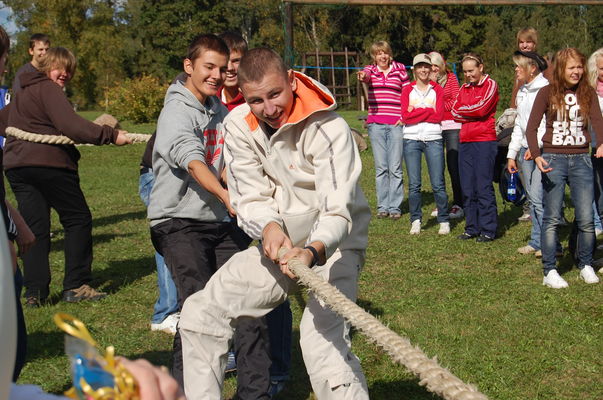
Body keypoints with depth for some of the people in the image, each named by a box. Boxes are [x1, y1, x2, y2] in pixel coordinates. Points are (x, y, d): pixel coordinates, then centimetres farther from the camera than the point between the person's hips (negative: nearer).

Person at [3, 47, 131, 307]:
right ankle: (76, 286, 5)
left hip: (16, 166, 8)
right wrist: (110, 135, -15)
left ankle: (35, 292, 0)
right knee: (78, 219, 5)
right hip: (48, 163, -8)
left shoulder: (23, 92, 24)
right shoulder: (47, 89, -5)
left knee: (34, 228, 7)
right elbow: (70, 125, -17)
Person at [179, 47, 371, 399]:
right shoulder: (239, 125, -6)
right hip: (280, 243, 6)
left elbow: (338, 212, -29)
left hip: (333, 243, -6)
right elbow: (250, 198, -3)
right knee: (200, 313, 6)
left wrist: (313, 251, -49)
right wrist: (269, 227, -26)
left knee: (323, 341, -29)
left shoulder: (329, 129, -22)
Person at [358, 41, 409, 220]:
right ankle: (382, 206, 11)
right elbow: (366, 75, -17)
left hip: (396, 124, -1)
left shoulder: (400, 70, 7)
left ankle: (395, 206, 7)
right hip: (376, 123, 1)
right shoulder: (371, 70, 8)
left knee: (395, 168, -1)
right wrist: (363, 76, -41)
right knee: (380, 167, 4)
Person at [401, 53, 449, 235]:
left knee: (438, 184, -3)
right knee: (414, 184, 1)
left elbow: (438, 115, -4)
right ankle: (415, 221, 11)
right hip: (412, 140, 1)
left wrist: (416, 112, -5)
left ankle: (444, 221, 7)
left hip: (433, 139, -1)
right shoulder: (407, 90, 9)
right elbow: (405, 116, -3)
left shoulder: (438, 90, 8)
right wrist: (428, 111, -5)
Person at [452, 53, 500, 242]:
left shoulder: (490, 85, 1)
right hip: (465, 141, 6)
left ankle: (488, 230, 0)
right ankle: (472, 228, 15)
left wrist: (463, 110, 2)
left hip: (484, 141, -6)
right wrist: (473, 113, -8)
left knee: (484, 187, -6)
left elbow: (482, 108, -12)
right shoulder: (464, 88, 18)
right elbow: (455, 112, 6)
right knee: (467, 188, 7)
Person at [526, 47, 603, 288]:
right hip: (553, 159, -2)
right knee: (552, 218, -2)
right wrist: (536, 156, -20)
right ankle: (549, 272, 4)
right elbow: (531, 128, -4)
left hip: (581, 160, 2)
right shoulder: (547, 93, 0)